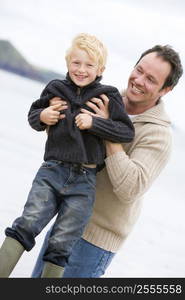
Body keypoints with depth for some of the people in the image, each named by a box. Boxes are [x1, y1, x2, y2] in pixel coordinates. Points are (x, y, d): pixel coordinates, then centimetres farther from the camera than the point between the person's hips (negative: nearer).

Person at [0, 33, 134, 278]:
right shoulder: (55, 90, 7)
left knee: (61, 243, 1)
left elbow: (127, 132, -5)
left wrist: (94, 122, -16)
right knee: (28, 223, -15)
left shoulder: (109, 97, 0)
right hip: (52, 170, 2)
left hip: (85, 180, -1)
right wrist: (41, 116, -2)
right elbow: (33, 114, 22)